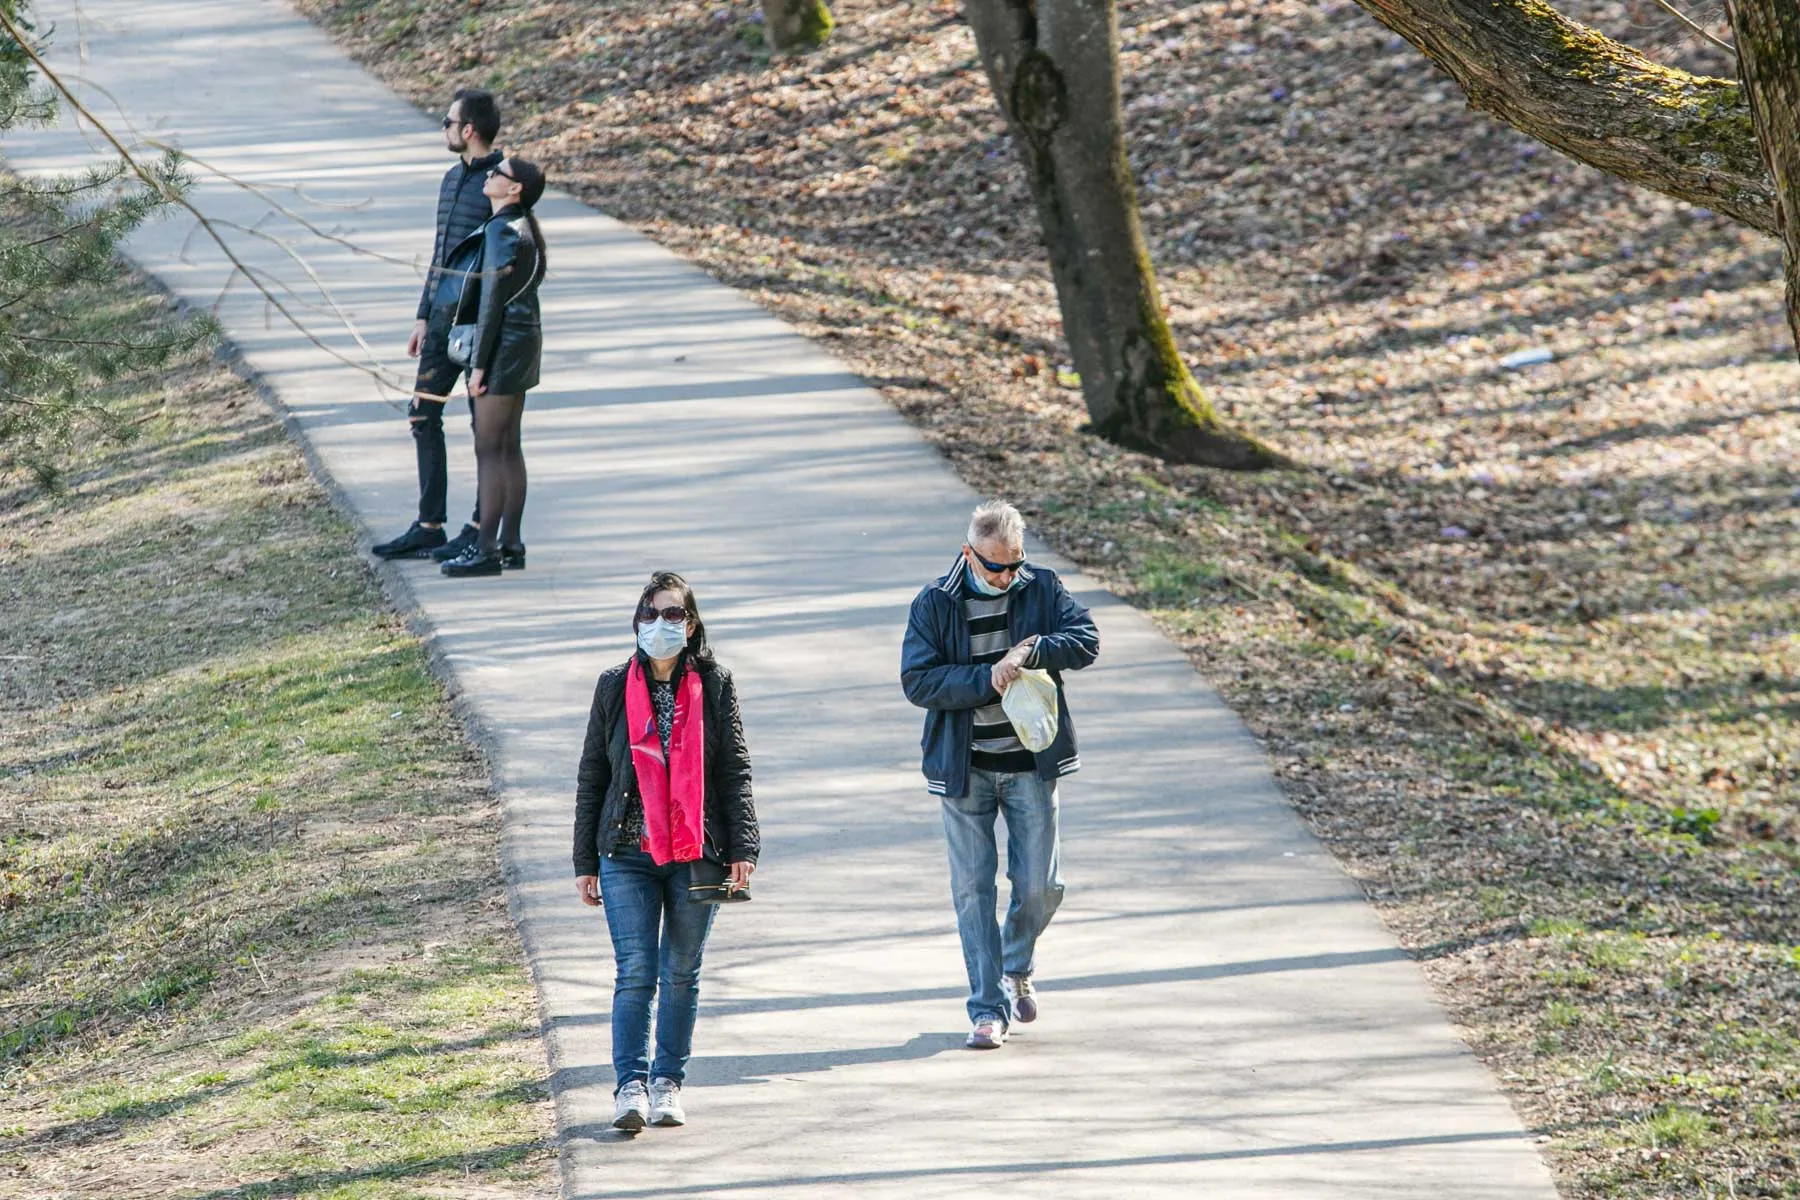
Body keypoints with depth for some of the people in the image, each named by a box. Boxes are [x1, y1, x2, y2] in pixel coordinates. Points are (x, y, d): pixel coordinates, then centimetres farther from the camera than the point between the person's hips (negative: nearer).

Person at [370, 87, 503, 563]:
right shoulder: (452, 179, 14)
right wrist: (423, 315, 19)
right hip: (443, 313, 9)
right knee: (423, 415, 8)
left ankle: (480, 529, 9)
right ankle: (429, 527, 15)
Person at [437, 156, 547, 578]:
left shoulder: (502, 231, -19)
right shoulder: (522, 227, 12)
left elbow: (492, 301, -20)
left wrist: (479, 365, -18)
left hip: (502, 343, -10)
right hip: (524, 337, 10)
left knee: (489, 449, -5)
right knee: (508, 447, 13)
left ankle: (485, 551, -3)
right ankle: (511, 544, 17)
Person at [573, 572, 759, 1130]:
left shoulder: (714, 686, 3)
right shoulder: (615, 687, 4)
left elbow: (734, 772, 3)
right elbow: (591, 776, 8)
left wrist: (742, 848, -6)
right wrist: (585, 862, 5)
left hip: (695, 853, 0)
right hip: (627, 857, 0)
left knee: (681, 974, 7)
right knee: (636, 972, -9)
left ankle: (668, 1083, 16)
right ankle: (631, 1085, -8)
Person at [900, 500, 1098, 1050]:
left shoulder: (1043, 588, 0)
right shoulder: (935, 603, -5)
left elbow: (1085, 642, -8)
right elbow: (917, 680, -11)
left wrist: (1030, 652, -22)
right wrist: (987, 679, -20)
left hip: (1030, 764, 1)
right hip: (964, 768, -1)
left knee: (1040, 885, 1)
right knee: (974, 889, -1)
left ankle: (1016, 969, 32)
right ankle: (988, 1010, 5)